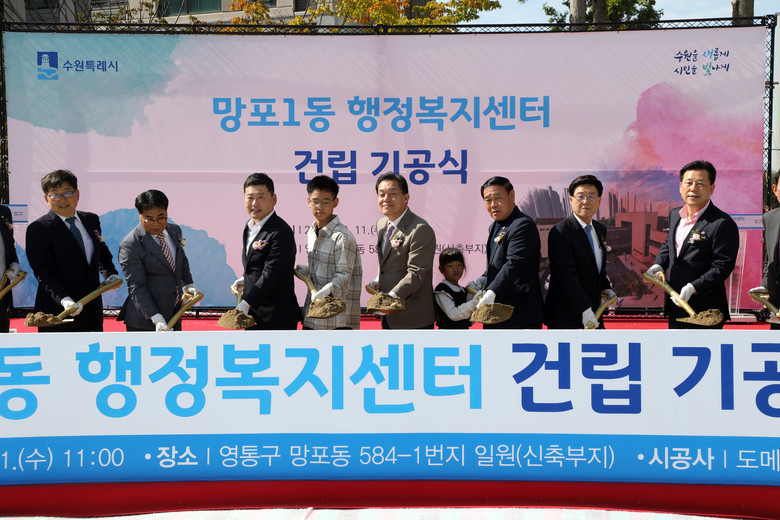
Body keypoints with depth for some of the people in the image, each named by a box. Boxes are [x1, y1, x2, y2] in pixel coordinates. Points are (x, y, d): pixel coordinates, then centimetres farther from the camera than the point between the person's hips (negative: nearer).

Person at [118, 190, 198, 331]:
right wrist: (155, 318, -25)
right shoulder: (130, 245, -16)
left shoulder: (175, 231, 6)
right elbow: (136, 287, -18)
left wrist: (188, 284, 9)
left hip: (173, 315, 7)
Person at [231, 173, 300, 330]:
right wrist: (246, 280, 12)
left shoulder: (281, 232, -18)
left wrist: (246, 303, -22)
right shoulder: (249, 226, 11)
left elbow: (271, 274, -22)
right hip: (252, 316, 9)